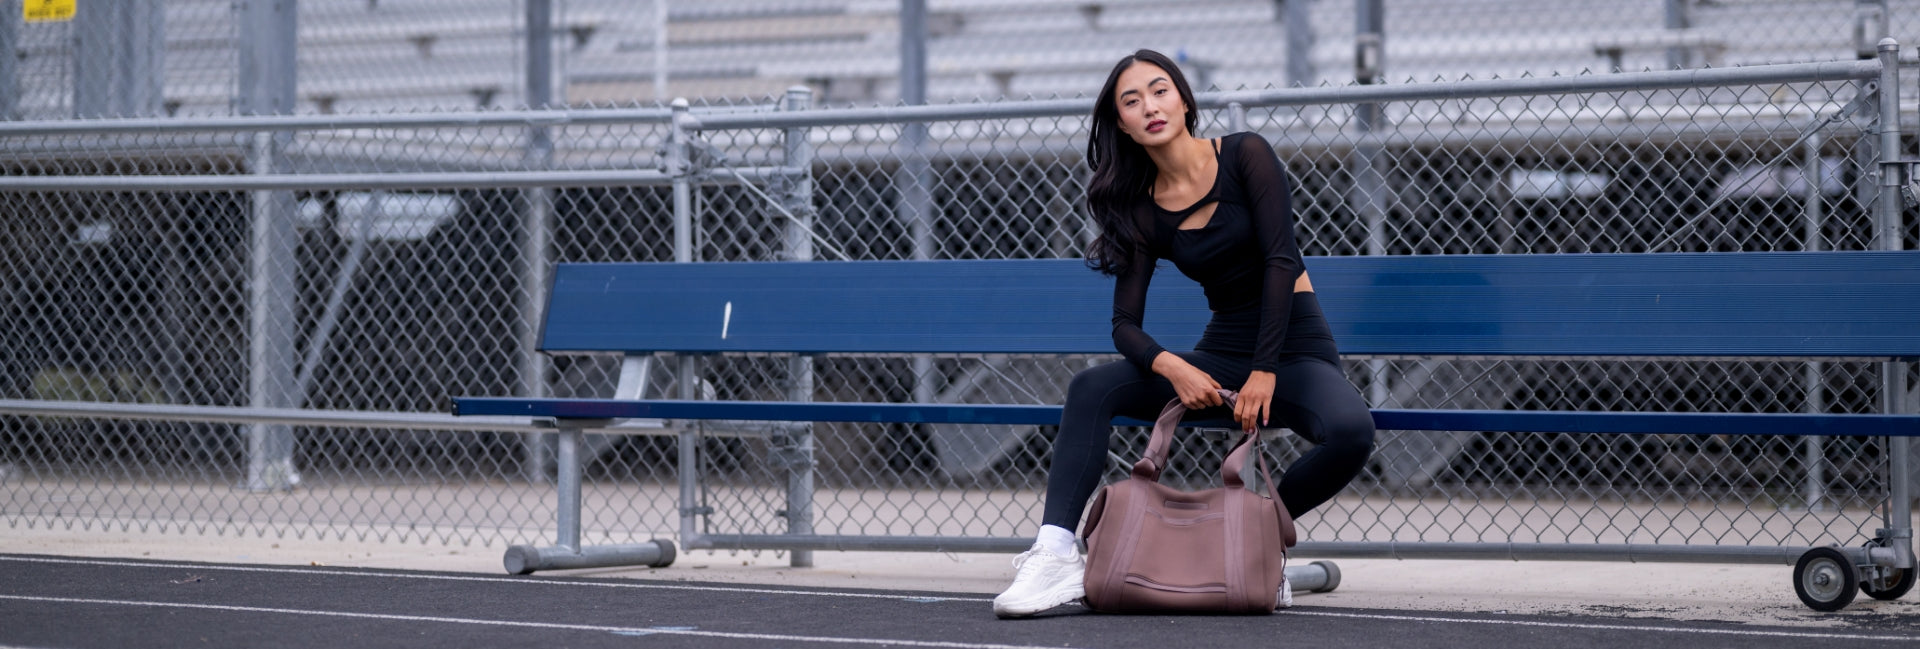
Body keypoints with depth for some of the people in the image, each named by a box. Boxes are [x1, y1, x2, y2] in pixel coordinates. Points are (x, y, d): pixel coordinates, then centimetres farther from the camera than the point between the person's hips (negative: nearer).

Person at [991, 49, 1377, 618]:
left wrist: (1265, 373, -20)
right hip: (1220, 354, 4)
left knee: (1351, 432, -35)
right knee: (1091, 389, -20)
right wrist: (1174, 369, -23)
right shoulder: (1143, 209, 4)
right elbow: (1125, 324, -1)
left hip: (1294, 349, -3)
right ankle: (1057, 556, -30)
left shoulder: (1245, 156, -6)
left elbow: (1280, 261, -13)